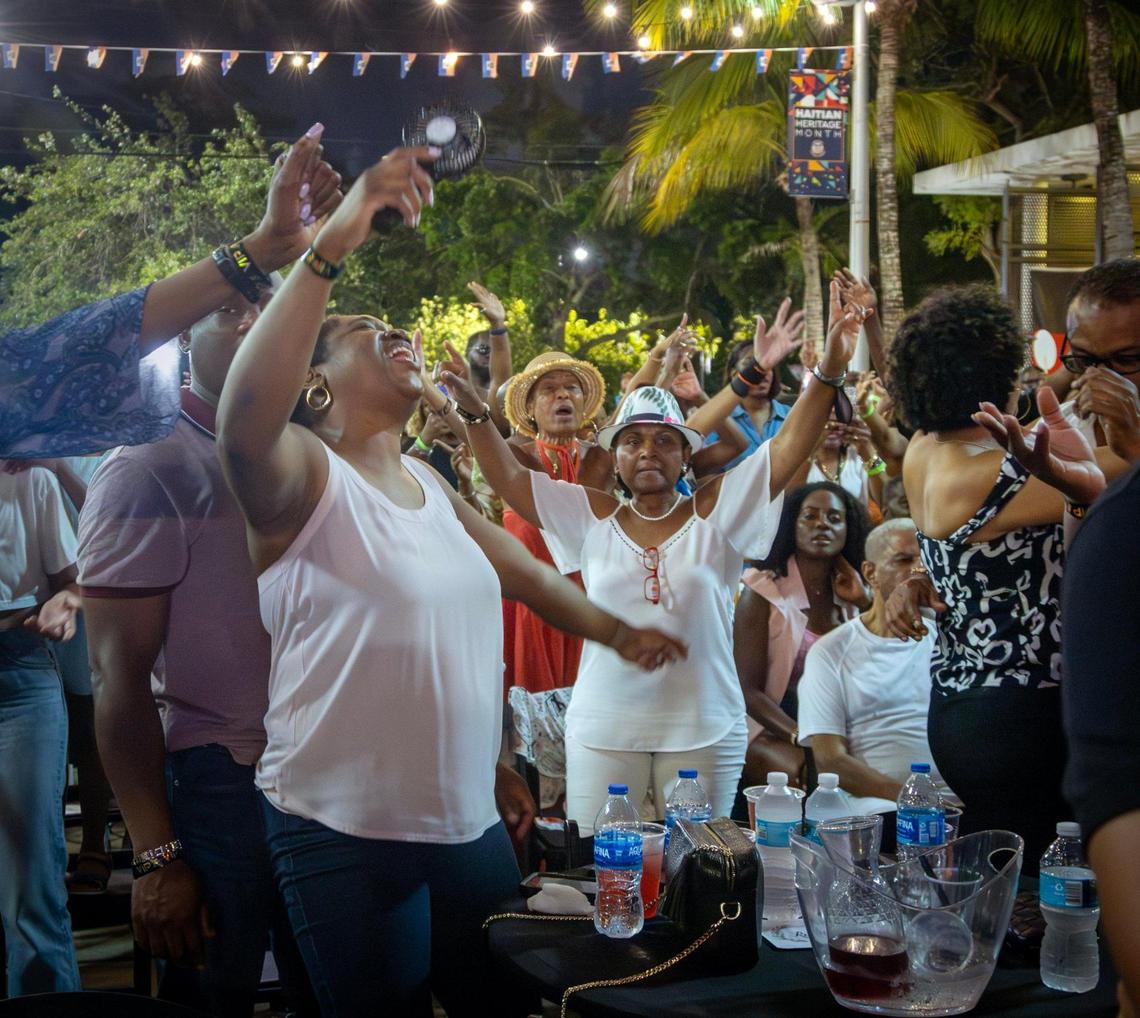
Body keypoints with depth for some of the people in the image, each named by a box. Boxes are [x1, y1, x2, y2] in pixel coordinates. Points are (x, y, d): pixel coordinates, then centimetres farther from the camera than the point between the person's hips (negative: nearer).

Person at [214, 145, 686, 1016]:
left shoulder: (430, 485, 12)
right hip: (346, 836, -7)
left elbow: (517, 568, 26)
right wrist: (333, 246, -37)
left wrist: (612, 631, 35)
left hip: (471, 822, 7)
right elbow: (244, 421, -33)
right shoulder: (305, 477, -11)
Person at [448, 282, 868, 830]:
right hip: (603, 730, 1)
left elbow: (786, 451, -7)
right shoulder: (594, 516, 6)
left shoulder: (713, 513, 2)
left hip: (704, 730, -1)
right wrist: (474, 414, -8)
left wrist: (828, 374, -18)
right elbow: (509, 477, 4)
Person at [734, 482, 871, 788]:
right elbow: (748, 689, -9)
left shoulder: (850, 599, 12)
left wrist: (865, 600, -2)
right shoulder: (762, 594, -4)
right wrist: (801, 737, -25)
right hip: (769, 732, -5)